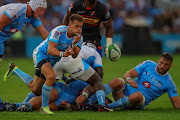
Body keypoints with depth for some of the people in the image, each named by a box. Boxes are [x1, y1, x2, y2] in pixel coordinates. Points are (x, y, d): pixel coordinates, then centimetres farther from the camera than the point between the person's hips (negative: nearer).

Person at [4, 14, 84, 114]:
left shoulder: (78, 37, -11)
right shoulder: (59, 31, -29)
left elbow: (75, 55, -22)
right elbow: (50, 50, -36)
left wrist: (74, 44, -41)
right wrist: (62, 54, -54)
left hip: (52, 61, 7)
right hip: (41, 54, -7)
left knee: (35, 89, 15)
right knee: (51, 76, -37)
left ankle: (14, 70, 42)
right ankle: (44, 107, -21)